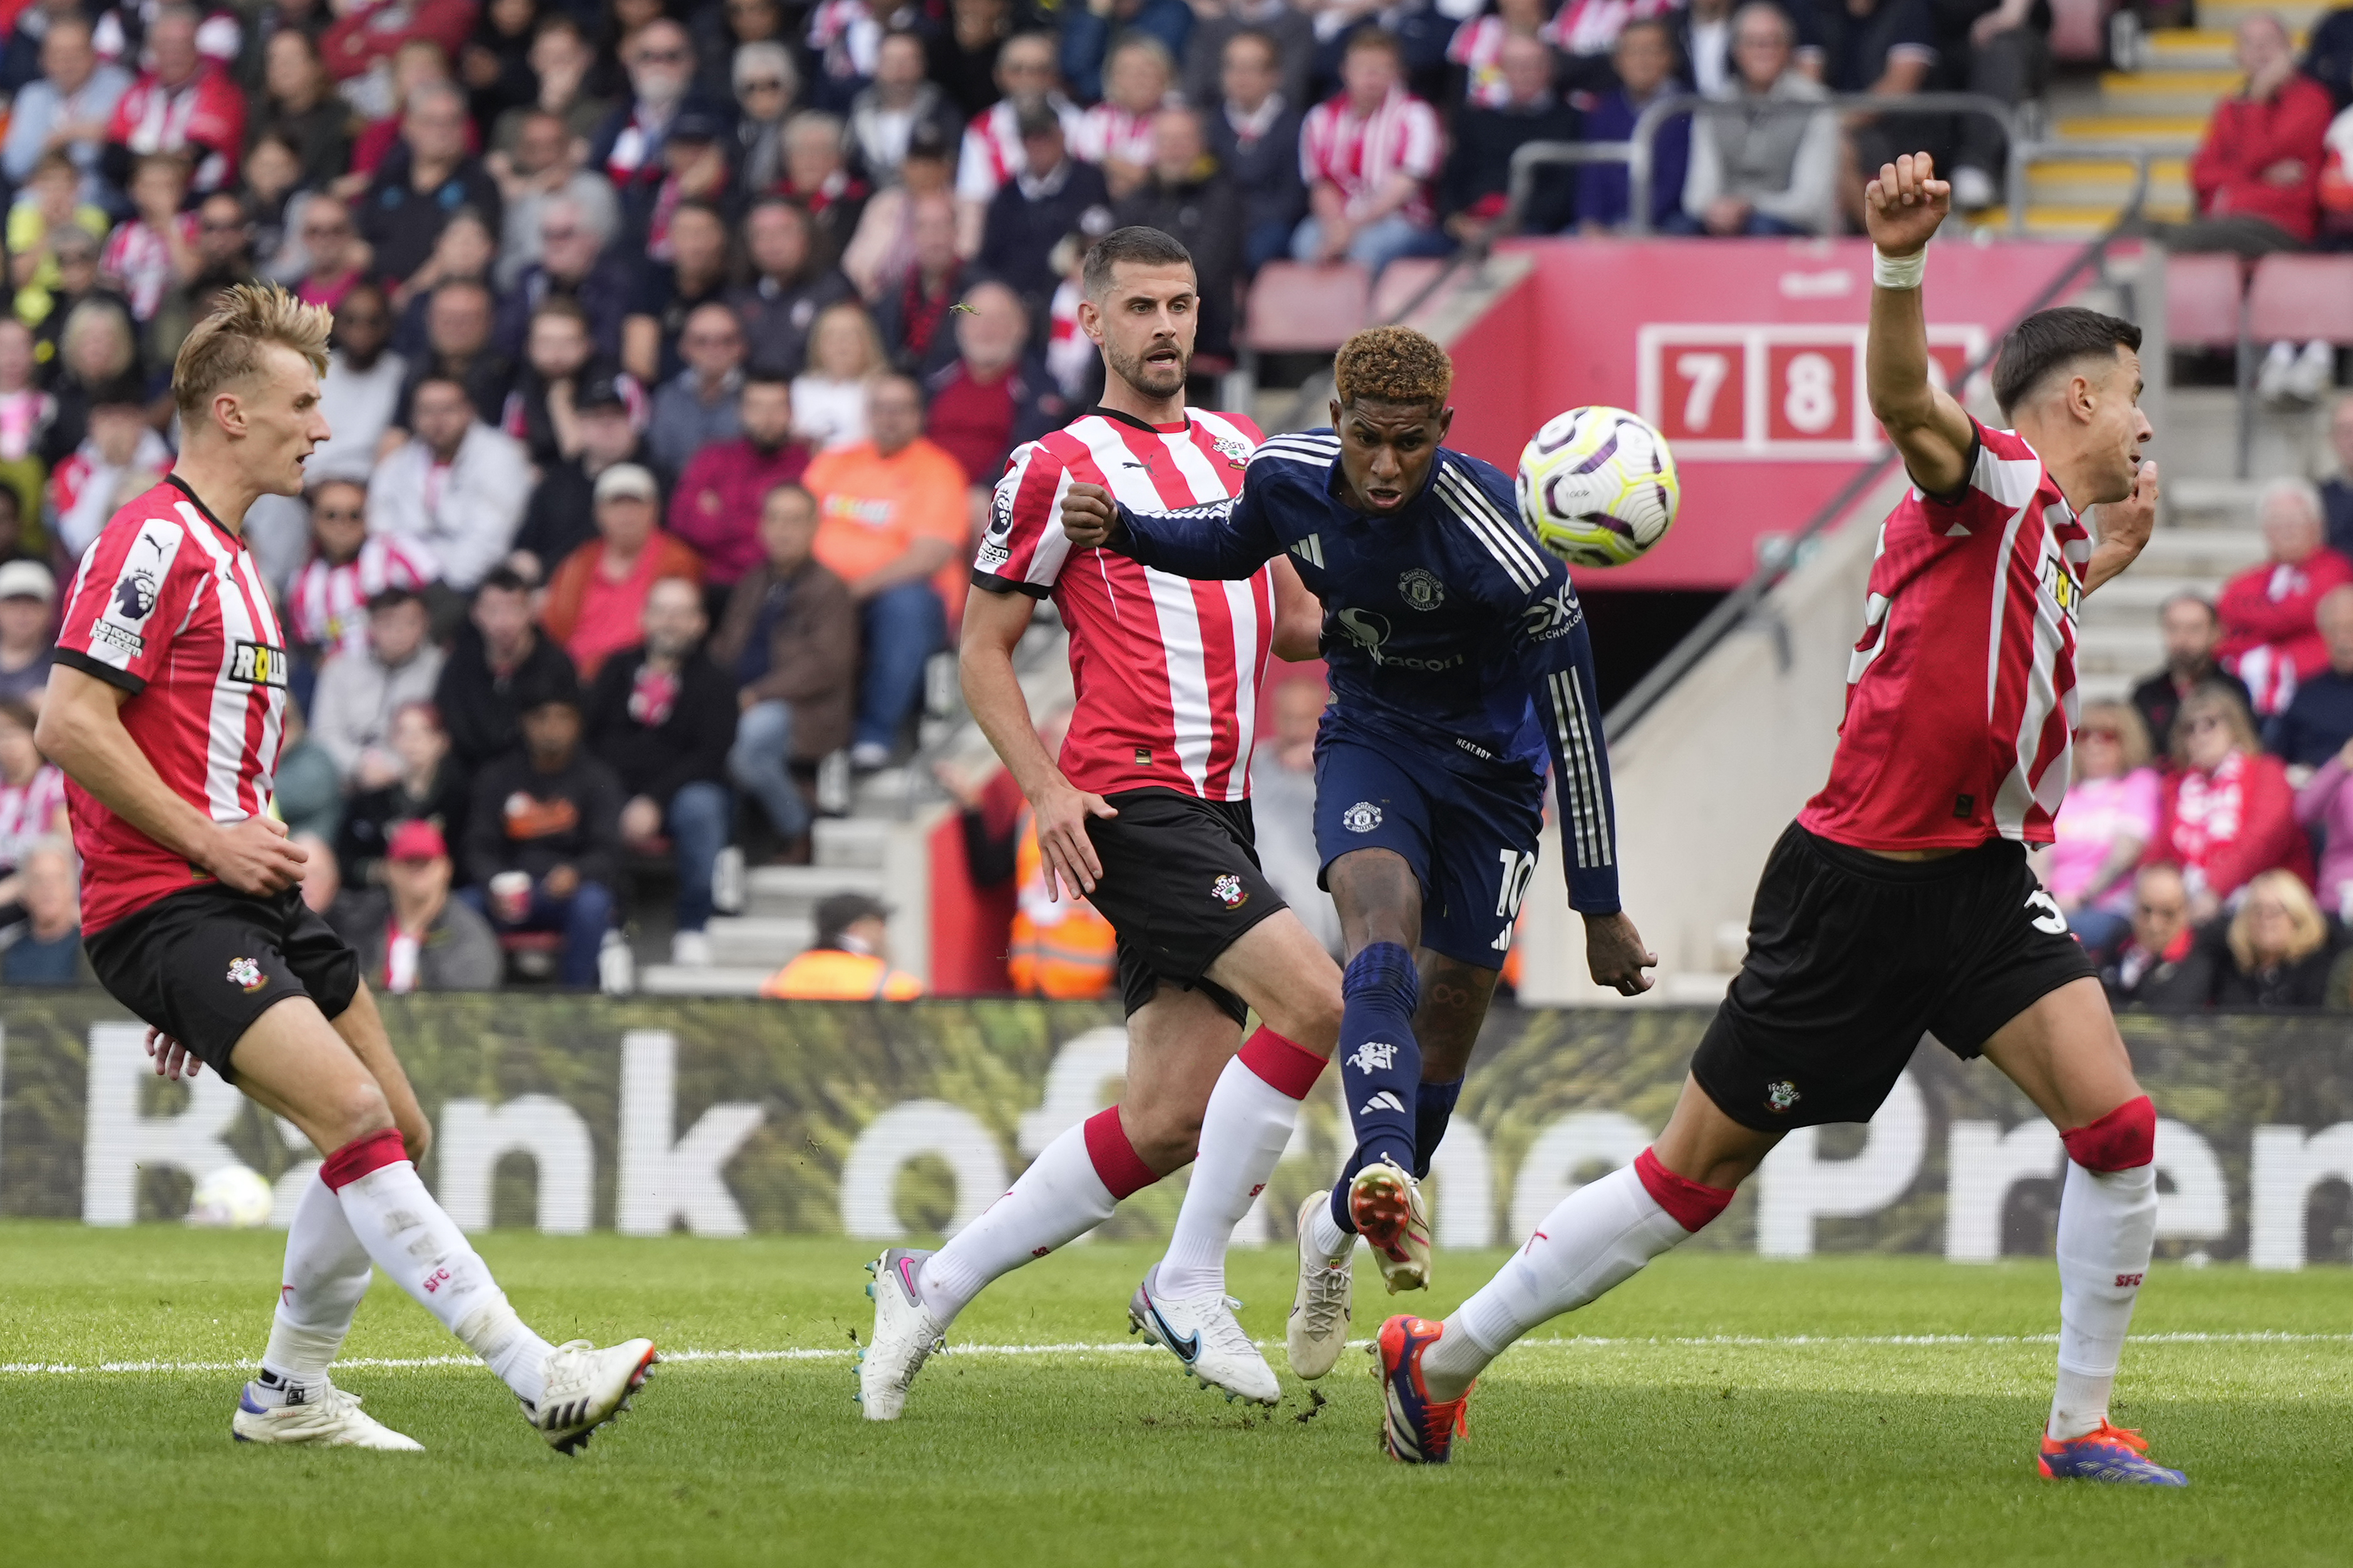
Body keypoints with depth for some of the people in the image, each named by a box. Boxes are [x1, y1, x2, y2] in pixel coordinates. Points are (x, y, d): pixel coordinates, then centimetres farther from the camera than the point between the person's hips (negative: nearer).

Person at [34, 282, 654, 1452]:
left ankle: (290, 1393, 20)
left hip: (242, 897, 10)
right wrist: (208, 840, -16)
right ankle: (537, 1376, -27)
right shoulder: (154, 541, -11)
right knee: (354, 1117, -21)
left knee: (394, 1128, 10)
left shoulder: (223, 554, 21)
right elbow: (70, 724, -19)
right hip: (162, 905, -10)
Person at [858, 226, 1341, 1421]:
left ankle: (930, 1288, 13)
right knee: (1316, 1000, -23)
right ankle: (1189, 1287, -13)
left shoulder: (1239, 449, 18)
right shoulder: (1060, 468, -1)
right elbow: (984, 648, 1)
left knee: (1168, 1121, 1)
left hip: (1218, 809, 7)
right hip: (1131, 801, -7)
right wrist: (1046, 789, -11)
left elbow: (1293, 618, 26)